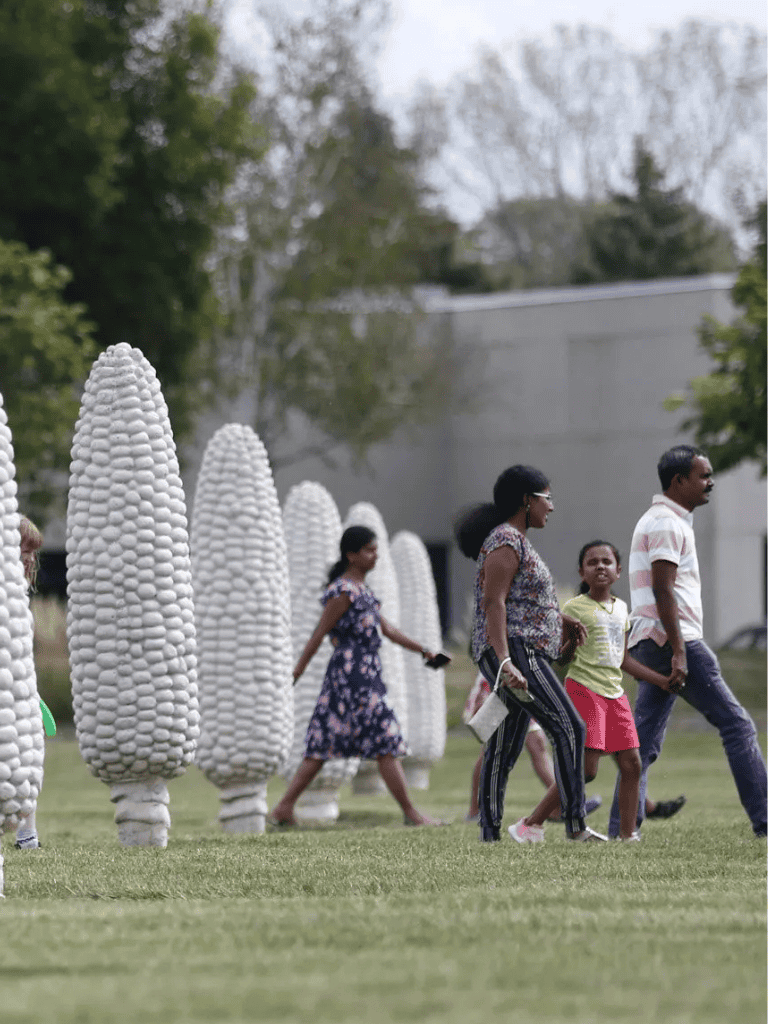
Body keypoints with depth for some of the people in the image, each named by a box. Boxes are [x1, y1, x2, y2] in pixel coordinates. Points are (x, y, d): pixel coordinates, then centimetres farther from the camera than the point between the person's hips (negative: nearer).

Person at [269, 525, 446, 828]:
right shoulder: (343, 592, -12)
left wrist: (422, 650, 20)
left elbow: (386, 628, 23)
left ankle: (284, 808, 8)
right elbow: (318, 635, -12)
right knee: (385, 743, -5)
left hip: (367, 675, 10)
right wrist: (295, 675, -11)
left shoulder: (362, 590, 18)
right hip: (352, 676, -10)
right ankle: (410, 813, -1)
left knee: (323, 746, 8)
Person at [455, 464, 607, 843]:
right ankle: (576, 824, -23)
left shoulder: (516, 542, 22)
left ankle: (489, 834, 6)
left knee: (505, 747, 7)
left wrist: (560, 620, 16)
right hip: (515, 651, -11)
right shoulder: (505, 542, -10)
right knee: (568, 727, -17)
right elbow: (493, 604, -19)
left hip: (524, 656, 11)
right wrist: (505, 662, -27)